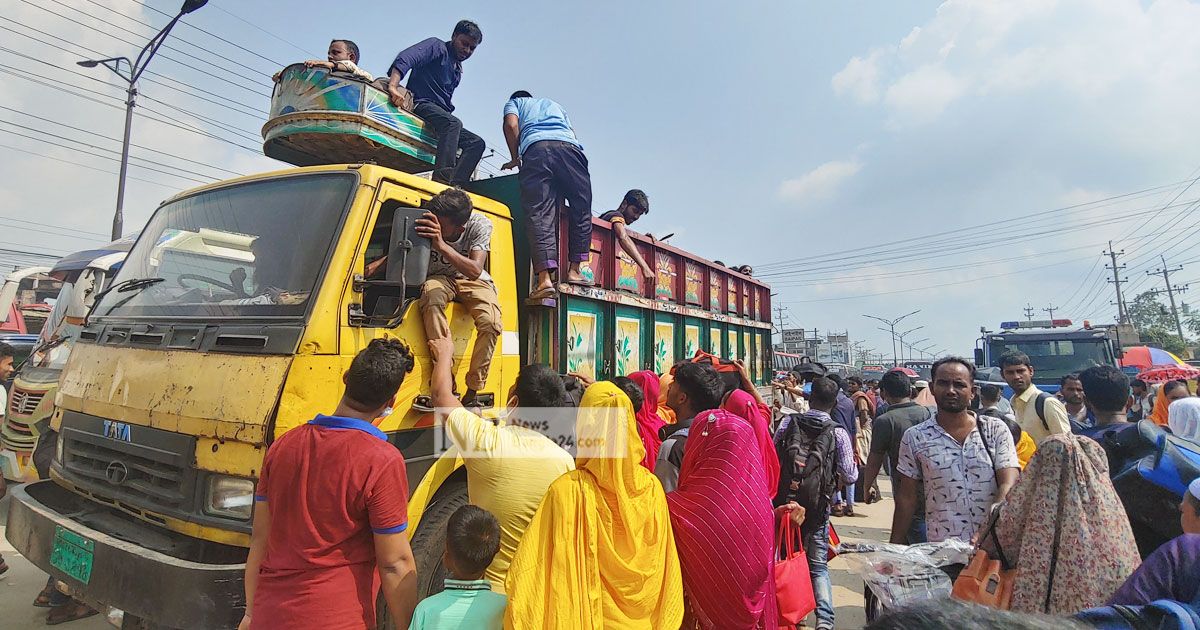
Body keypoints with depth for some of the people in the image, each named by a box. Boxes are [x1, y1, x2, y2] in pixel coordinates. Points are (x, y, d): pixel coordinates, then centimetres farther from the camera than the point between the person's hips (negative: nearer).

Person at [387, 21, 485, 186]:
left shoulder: (458, 71, 26)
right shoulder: (437, 47, 2)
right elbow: (405, 58, -16)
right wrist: (393, 86, -31)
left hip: (440, 113, 8)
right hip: (420, 104, -8)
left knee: (477, 142, -8)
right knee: (453, 123, -36)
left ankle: (456, 183, -24)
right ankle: (442, 177, -48)